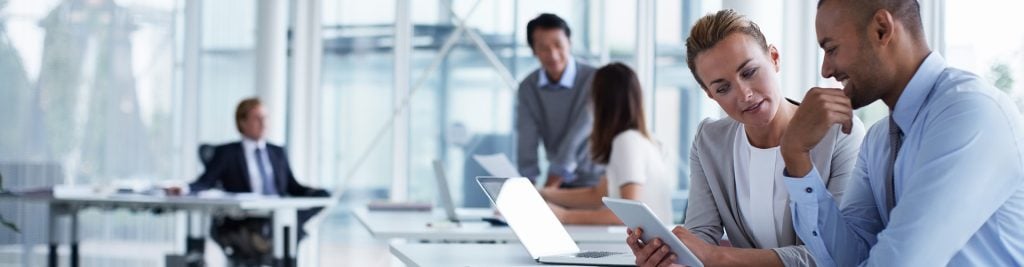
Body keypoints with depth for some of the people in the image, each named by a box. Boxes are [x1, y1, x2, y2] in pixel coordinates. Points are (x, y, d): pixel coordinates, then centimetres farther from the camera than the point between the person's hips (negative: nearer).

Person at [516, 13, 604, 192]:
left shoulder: (594, 81, -16)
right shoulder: (527, 88, -2)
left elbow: (576, 140, -21)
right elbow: (527, 144, -8)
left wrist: (548, 189, -26)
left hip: (595, 182, -4)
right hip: (560, 182, 4)